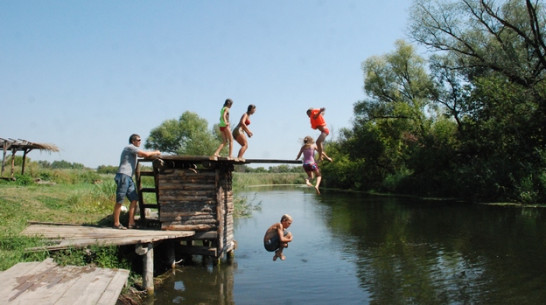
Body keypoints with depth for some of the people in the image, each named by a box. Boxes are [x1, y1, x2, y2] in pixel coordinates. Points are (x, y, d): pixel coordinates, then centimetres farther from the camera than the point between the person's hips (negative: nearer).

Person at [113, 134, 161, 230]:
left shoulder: (133, 150, 24)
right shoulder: (130, 147, -6)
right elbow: (146, 154, -11)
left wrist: (154, 154, 12)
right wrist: (156, 153, 5)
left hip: (129, 178, 10)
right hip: (123, 176, -10)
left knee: (134, 199, 5)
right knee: (119, 201, -5)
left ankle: (131, 223, 6)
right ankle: (116, 223, 0)